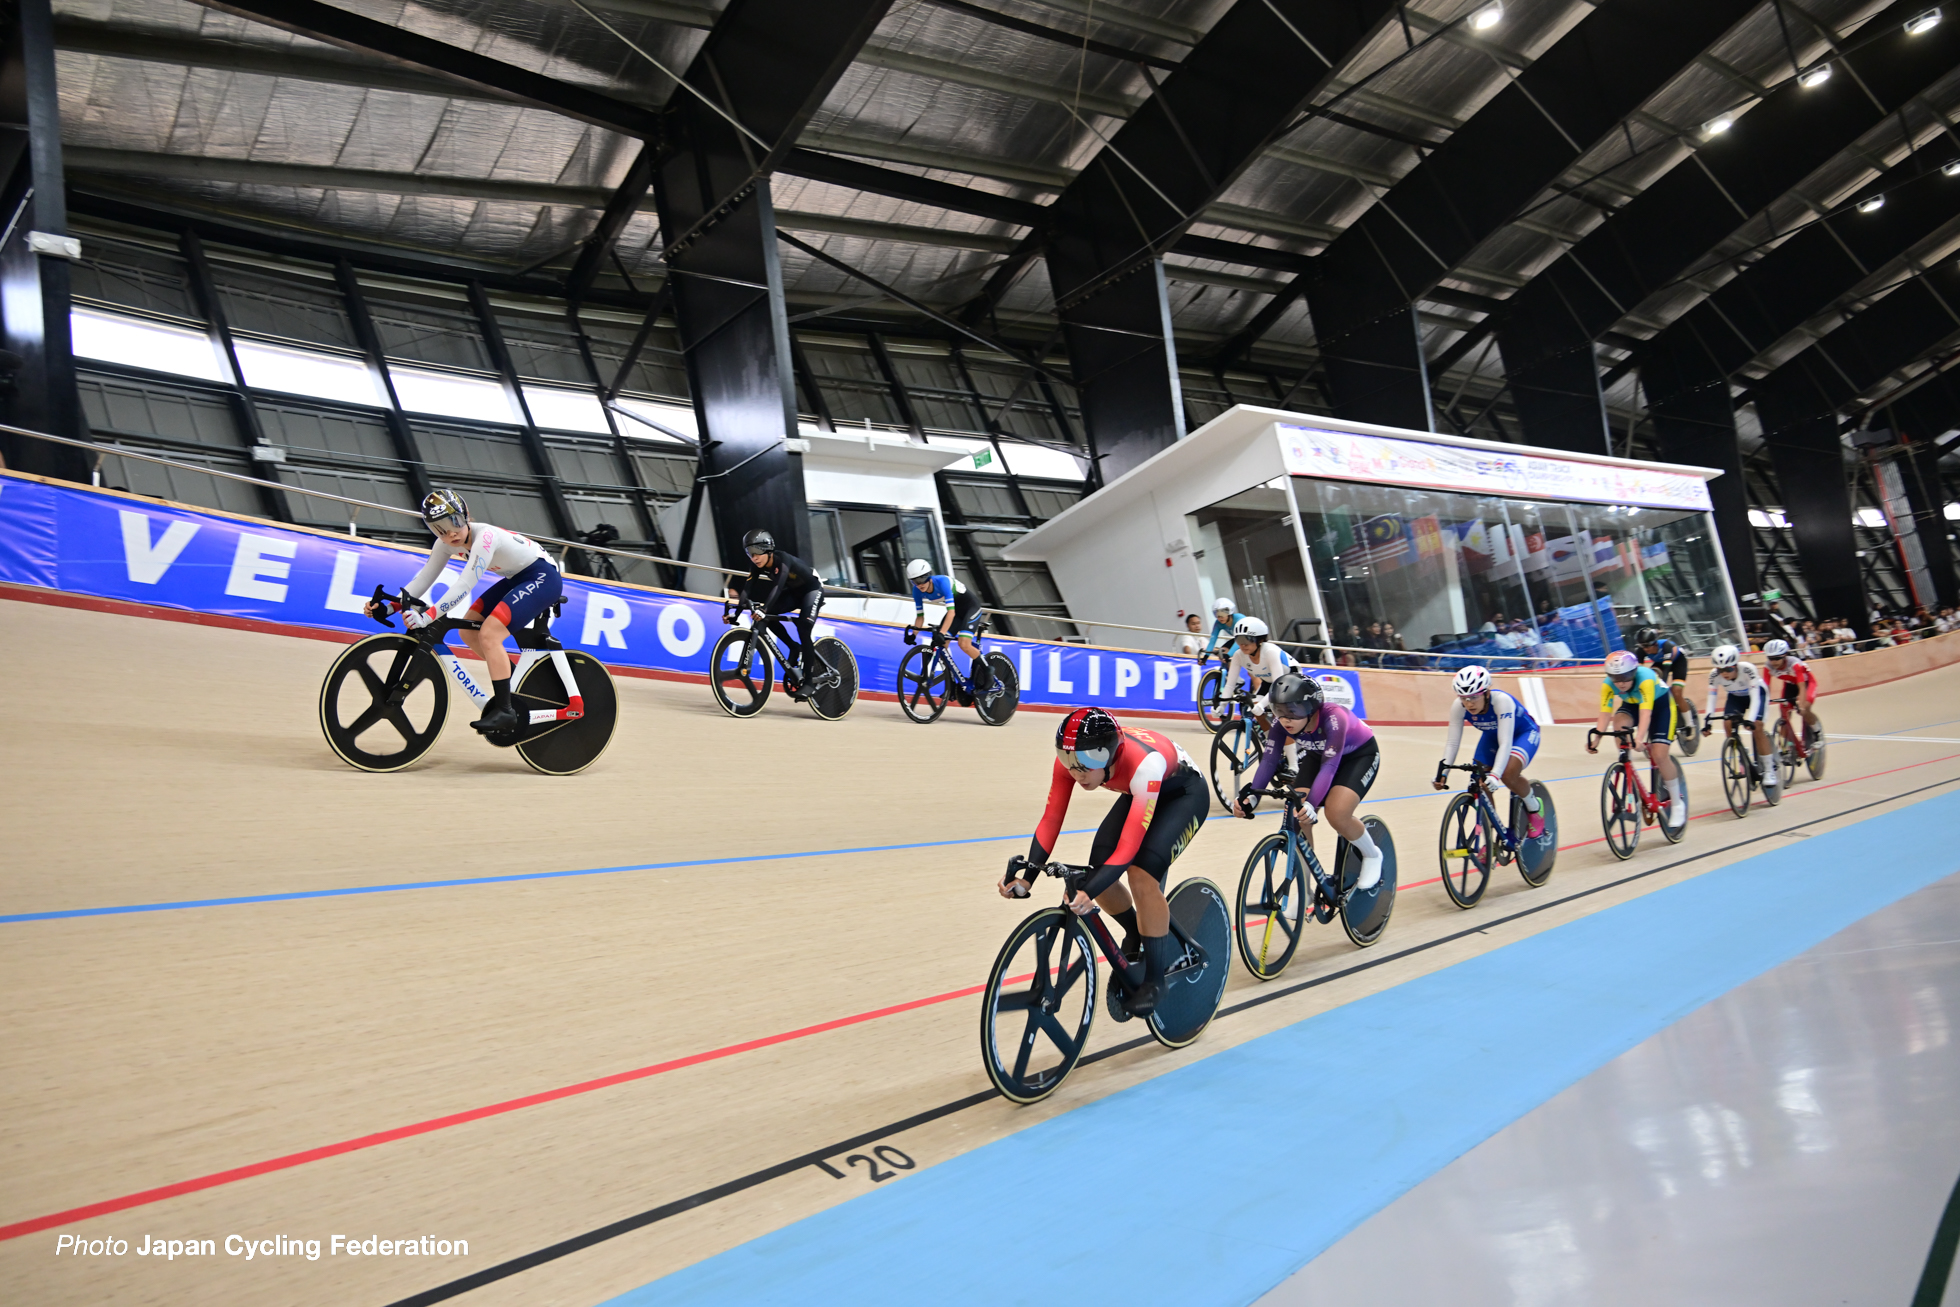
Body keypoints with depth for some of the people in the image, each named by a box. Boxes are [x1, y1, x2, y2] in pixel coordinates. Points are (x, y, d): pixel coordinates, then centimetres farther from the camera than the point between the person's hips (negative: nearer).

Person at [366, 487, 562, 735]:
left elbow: (463, 587, -35)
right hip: (517, 579, 9)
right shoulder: (446, 542, -3)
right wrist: (389, 607, -12)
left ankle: (505, 711, -16)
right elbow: (423, 579, -1)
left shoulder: (484, 536, -28)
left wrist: (426, 616, -40)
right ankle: (514, 680, 19)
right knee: (469, 630, 3)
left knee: (489, 634, -21)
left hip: (543, 578, -9)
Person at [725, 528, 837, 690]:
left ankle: (809, 680, -18)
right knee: (767, 614, -16)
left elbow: (778, 586, -47)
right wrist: (736, 611, -31)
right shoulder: (757, 564, -14)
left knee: (804, 628, -26)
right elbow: (748, 588, -19)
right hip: (794, 592, 7)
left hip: (812, 589, -7)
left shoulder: (783, 560, -34)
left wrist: (763, 609, -60)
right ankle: (795, 648, 3)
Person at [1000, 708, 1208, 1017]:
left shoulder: (1143, 763, -43)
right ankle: (1136, 936, 19)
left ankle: (1155, 979, -9)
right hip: (1140, 792, 6)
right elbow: (1051, 820, -24)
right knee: (1098, 869, -12)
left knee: (1142, 873, -27)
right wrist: (1027, 875, -37)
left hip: (1185, 794, -6)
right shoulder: (1072, 759, -27)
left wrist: (1090, 891, -57)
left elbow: (1128, 847, -45)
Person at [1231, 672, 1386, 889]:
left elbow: (1330, 765, -45)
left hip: (1360, 754, -5)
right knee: (1297, 815, -15)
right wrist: (1249, 795, -42)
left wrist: (1311, 804, -58)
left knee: (1336, 814, -27)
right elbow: (1269, 760, -28)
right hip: (1318, 755, 5)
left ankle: (1372, 855, 6)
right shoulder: (1284, 723, -24)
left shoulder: (1332, 717, -39)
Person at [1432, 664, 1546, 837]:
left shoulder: (1502, 701, -39)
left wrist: (1495, 774, -56)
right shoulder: (1458, 707, -26)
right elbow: (1453, 742, -22)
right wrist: (1442, 772, -35)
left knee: (1508, 774, -31)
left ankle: (1535, 808, 1)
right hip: (1492, 736, 5)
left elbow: (1505, 743, -44)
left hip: (1523, 734, -5)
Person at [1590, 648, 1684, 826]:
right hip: (1631, 704, 4)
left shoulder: (1645, 679, -38)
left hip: (1661, 703, -4)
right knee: (1619, 722, -31)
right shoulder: (1608, 684, -26)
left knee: (1659, 754, -16)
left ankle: (1677, 803, 3)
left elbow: (1645, 712, -47)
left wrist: (1639, 738, -61)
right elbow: (1605, 713, -30)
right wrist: (1597, 738, -44)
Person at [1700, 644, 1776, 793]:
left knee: (1756, 727, -22)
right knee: (1728, 725, -19)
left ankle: (1769, 770, -11)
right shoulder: (1714, 675, -29)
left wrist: (1750, 719, -51)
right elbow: (1711, 699, -26)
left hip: (1757, 693, -3)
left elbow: (1755, 697, -39)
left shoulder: (1748, 669, -38)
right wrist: (1707, 722, -37)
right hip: (1736, 696, 4)